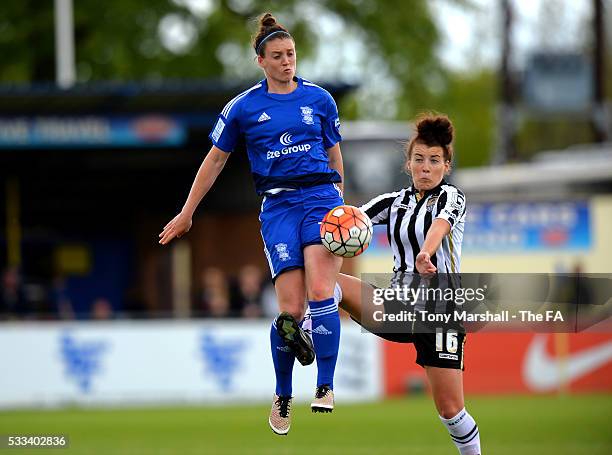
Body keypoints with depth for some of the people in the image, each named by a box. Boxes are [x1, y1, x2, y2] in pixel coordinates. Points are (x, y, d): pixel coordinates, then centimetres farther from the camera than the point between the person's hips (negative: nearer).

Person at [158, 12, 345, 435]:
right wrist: (187, 213, 18)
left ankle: (326, 385, -16)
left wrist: (339, 203, 24)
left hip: (321, 196, 0)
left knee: (320, 291, -21)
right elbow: (215, 160, 15)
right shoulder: (243, 107, 6)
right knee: (291, 309, -9)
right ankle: (282, 396, 10)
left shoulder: (319, 99, 8)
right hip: (278, 205, 0)